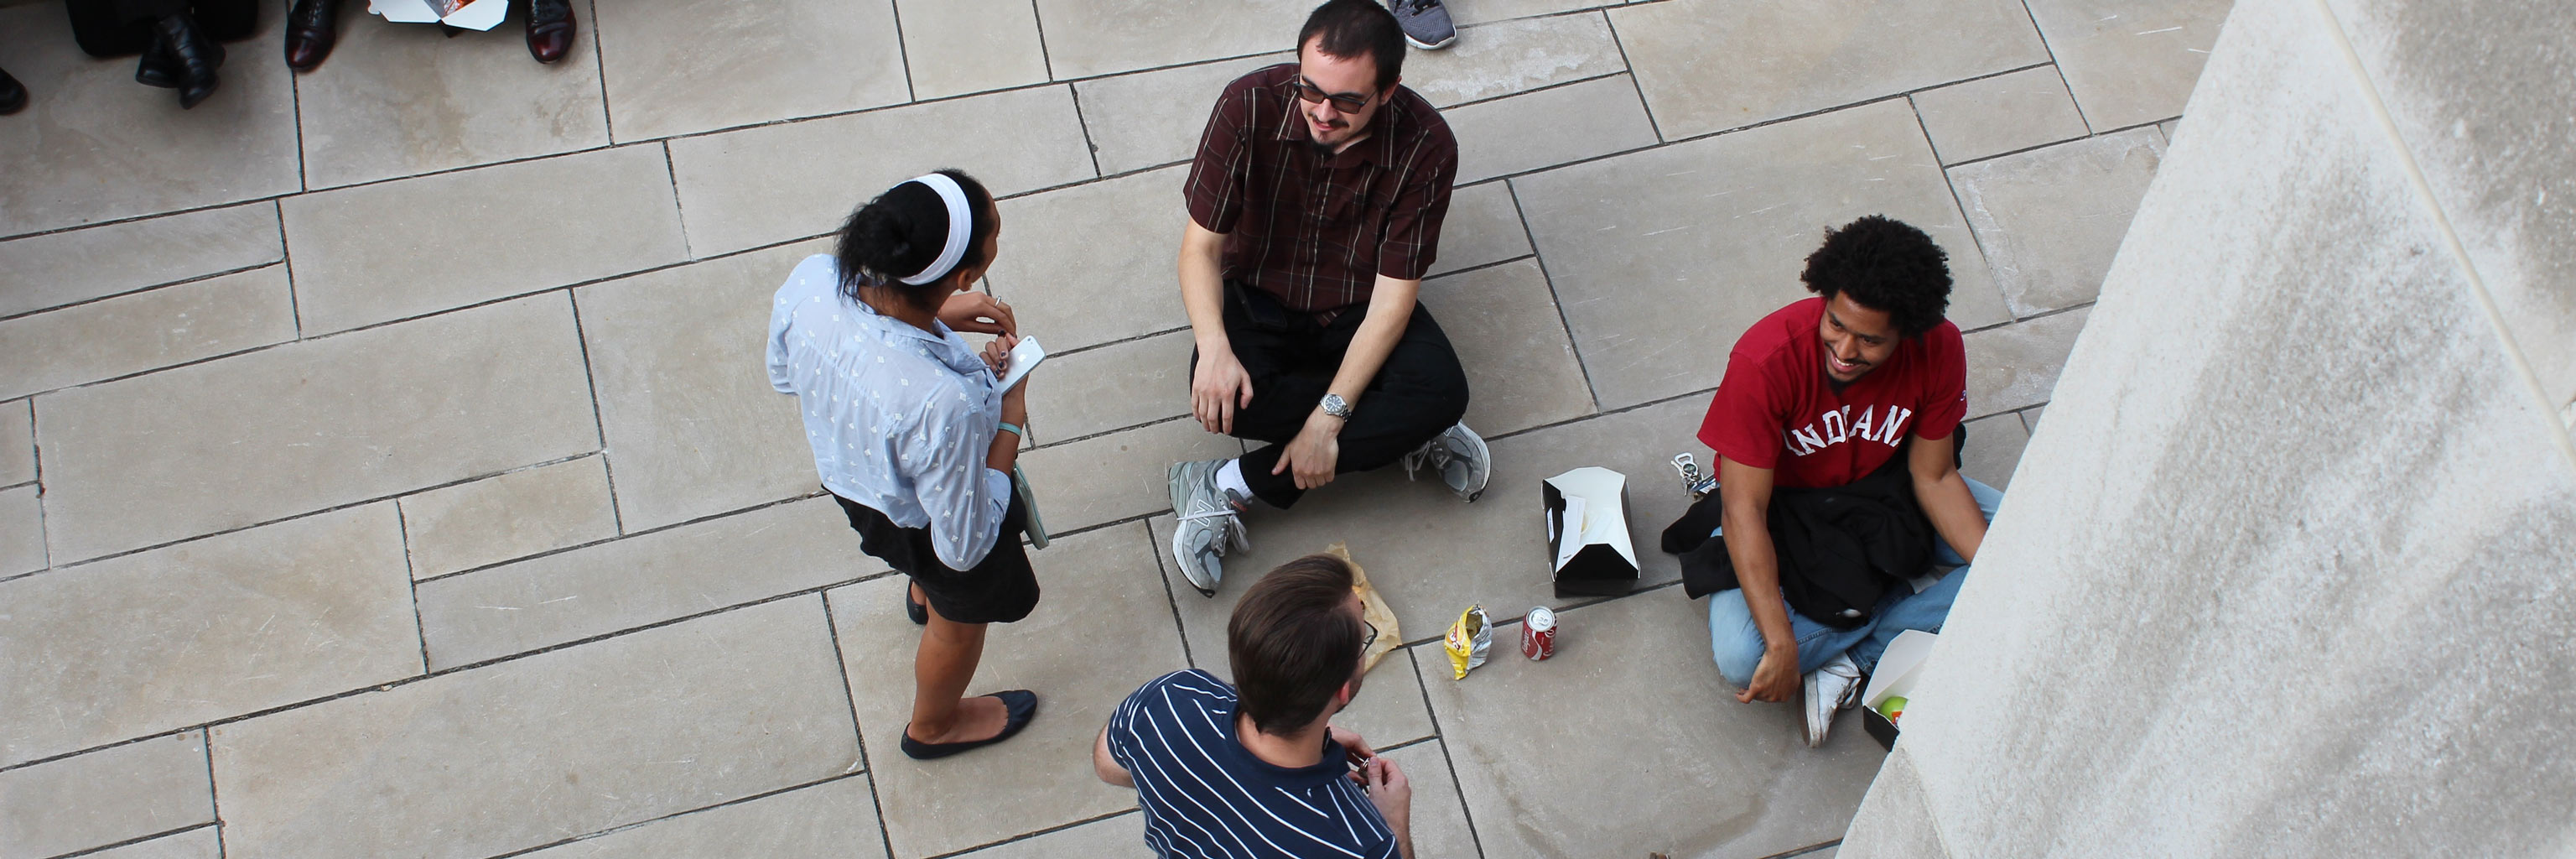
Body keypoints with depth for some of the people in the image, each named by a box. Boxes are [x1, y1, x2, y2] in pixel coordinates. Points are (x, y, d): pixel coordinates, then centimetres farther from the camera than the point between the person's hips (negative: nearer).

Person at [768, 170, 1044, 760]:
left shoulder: (810, 280, -33)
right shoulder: (946, 403, -48)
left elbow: (784, 375, -6)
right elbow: (964, 545, -29)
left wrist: (934, 315, -10)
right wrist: (1010, 414, -21)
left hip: (841, 469, 5)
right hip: (929, 526, -5)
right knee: (959, 621, 31)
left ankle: (922, 595, 76)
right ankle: (935, 726, 62)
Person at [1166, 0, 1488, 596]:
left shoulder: (1425, 146, -24)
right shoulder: (1250, 106, -23)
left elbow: (1393, 296, -22)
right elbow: (1201, 244, -17)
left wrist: (1329, 414, -30)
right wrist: (1215, 348, -36)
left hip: (1358, 311, 0)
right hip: (1258, 298, 0)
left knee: (1442, 390, -29)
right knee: (1224, 397, -33)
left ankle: (1233, 487, -22)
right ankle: (1407, 430, -12)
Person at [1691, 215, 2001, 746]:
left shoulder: (1939, 350, -22)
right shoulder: (1765, 360, -34)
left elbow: (1934, 477, -10)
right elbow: (1745, 509, -31)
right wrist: (1782, 645, -36)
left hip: (1883, 491, 4)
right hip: (1781, 502, -4)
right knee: (1741, 660, -28)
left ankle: (1850, 658, -16)